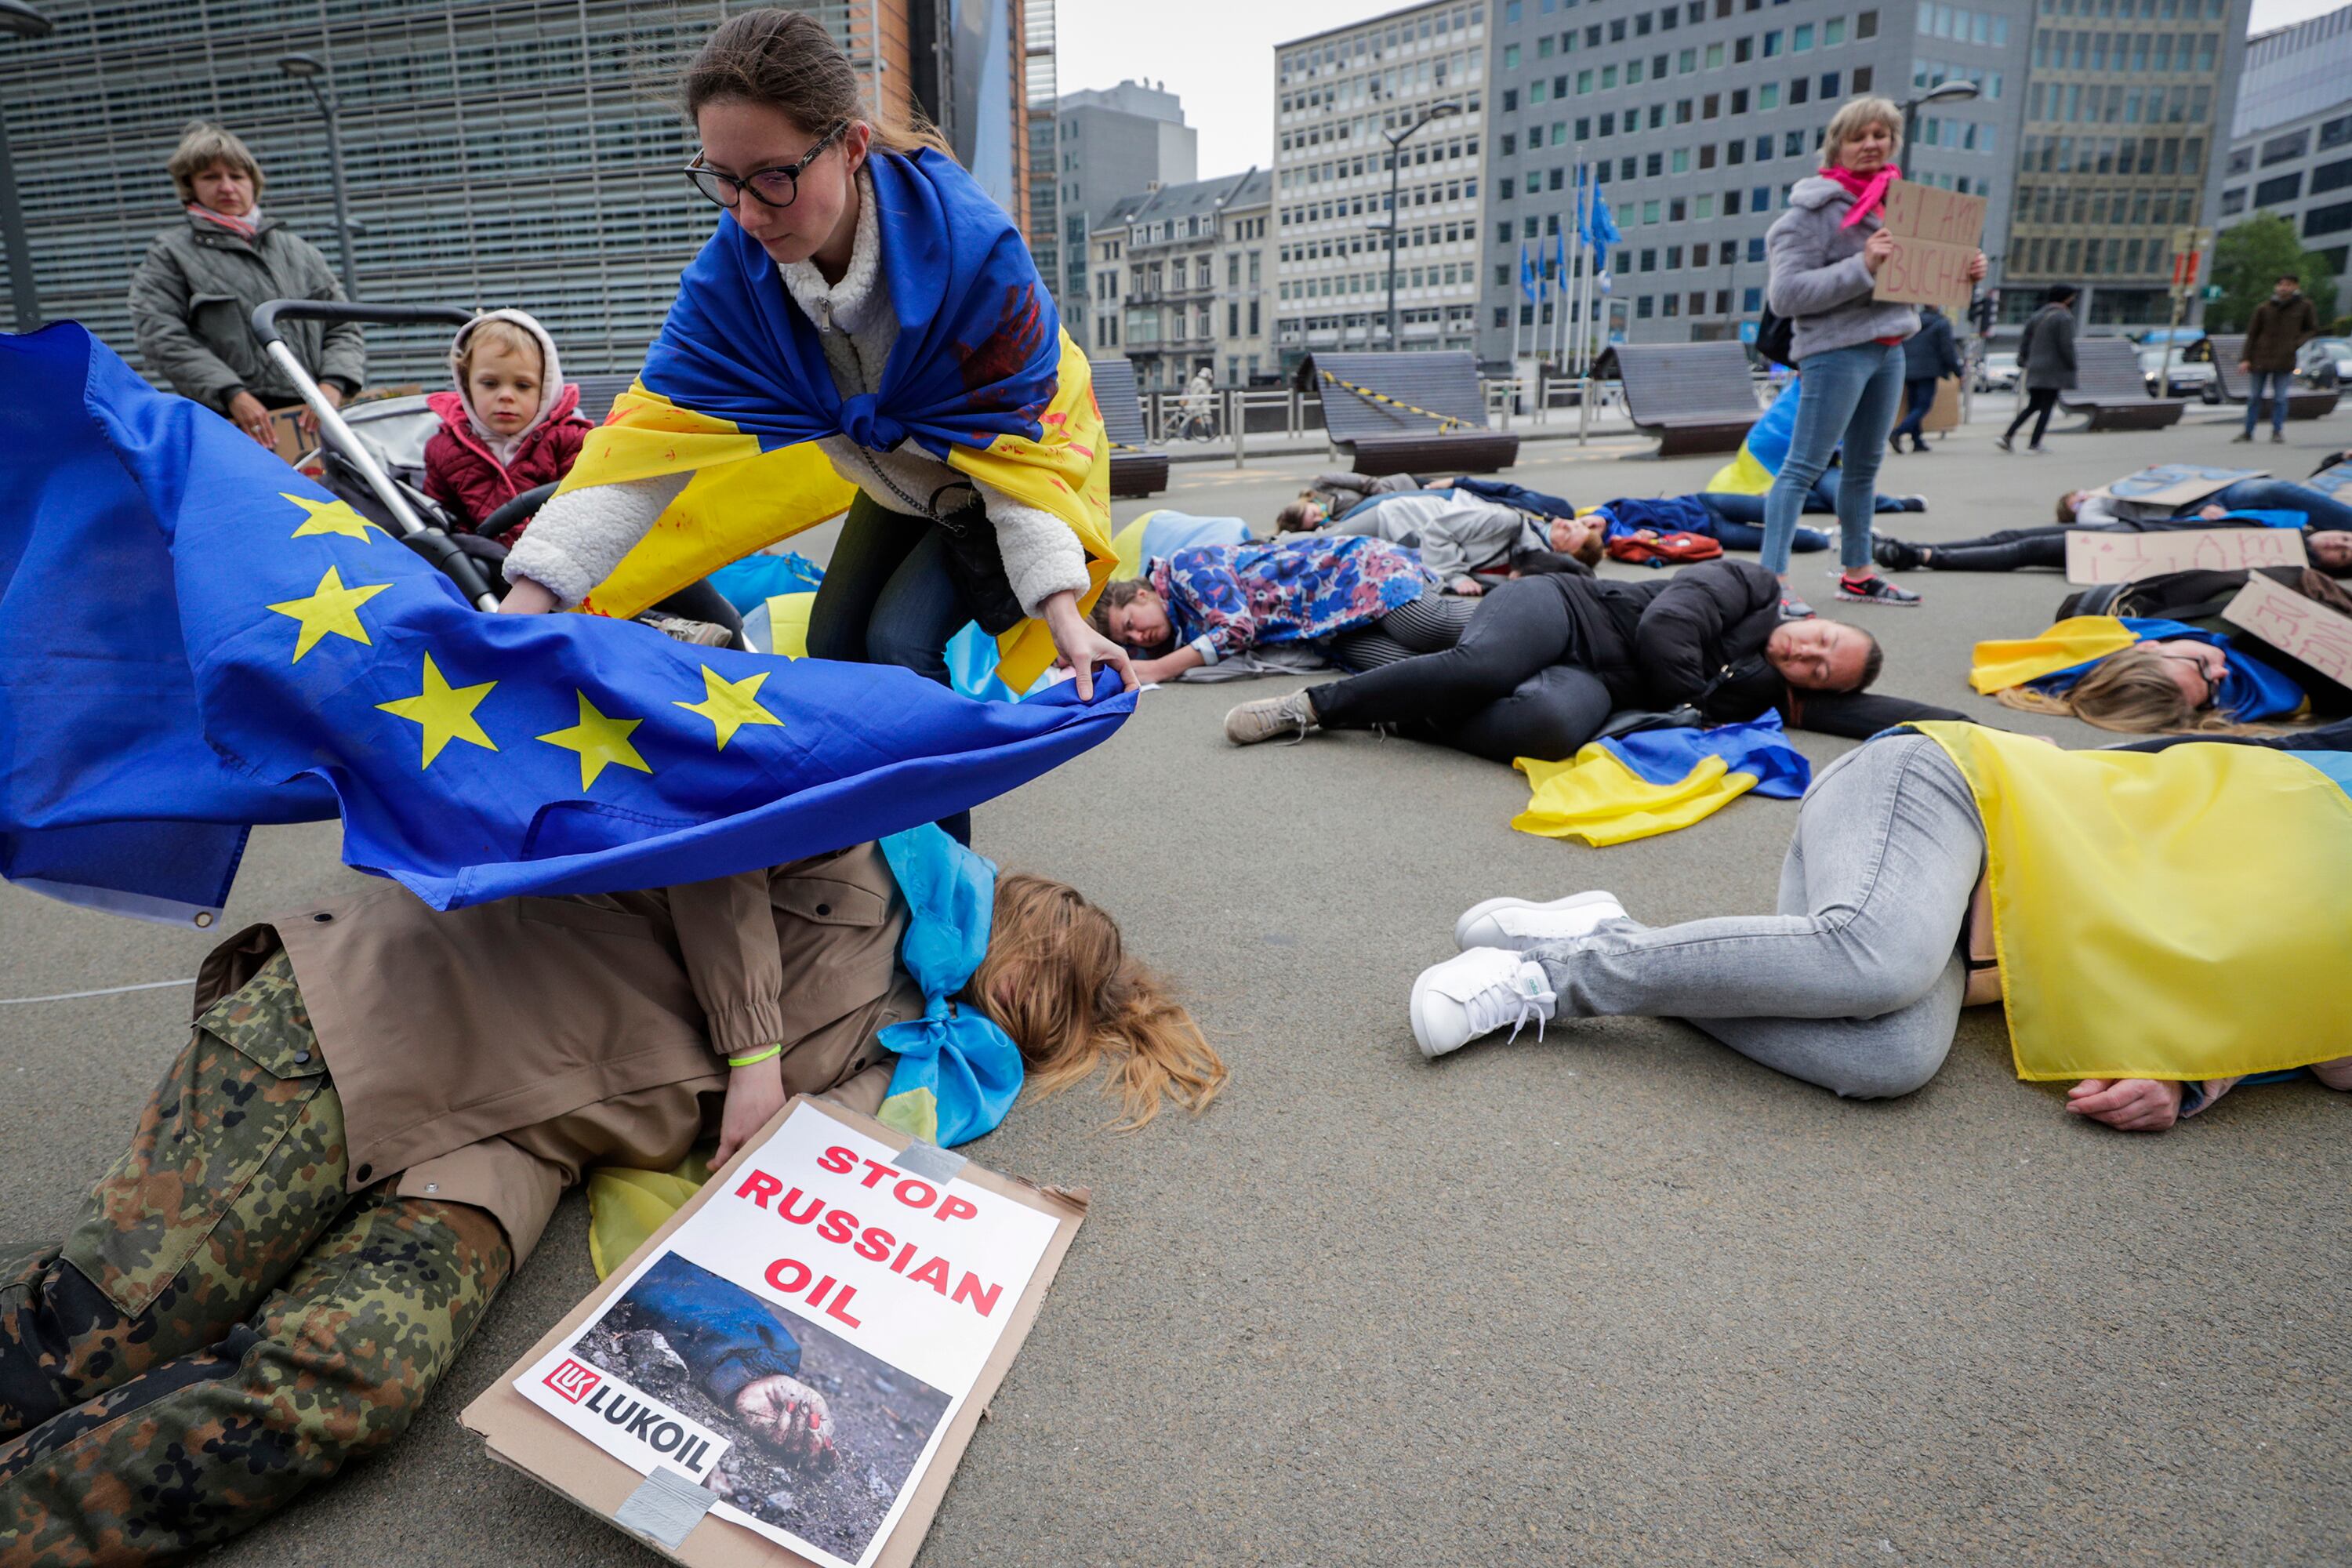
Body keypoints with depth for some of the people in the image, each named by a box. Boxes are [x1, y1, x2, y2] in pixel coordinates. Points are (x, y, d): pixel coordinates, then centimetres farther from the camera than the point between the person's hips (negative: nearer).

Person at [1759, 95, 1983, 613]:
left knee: (1865, 465, 15)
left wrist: (1962, 273, 6)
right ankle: (1771, 579, -12)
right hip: (1836, 350, -8)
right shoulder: (1815, 209, -10)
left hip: (1888, 348, 8)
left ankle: (1857, 573, 25)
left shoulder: (1895, 198, 14)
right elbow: (1786, 293, -18)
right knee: (1804, 465, -11)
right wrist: (1862, 267, -25)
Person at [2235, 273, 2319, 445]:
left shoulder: (2305, 307, 3)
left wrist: (2297, 343, -6)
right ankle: (2248, 432, 16)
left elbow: (2313, 330, 11)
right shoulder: (2264, 308, 2)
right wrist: (2245, 358, 0)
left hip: (2284, 361, -1)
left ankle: (2277, 431, 8)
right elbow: (2252, 334, 6)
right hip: (2260, 359, 1)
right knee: (2254, 397, 7)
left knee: (2280, 398, -1)